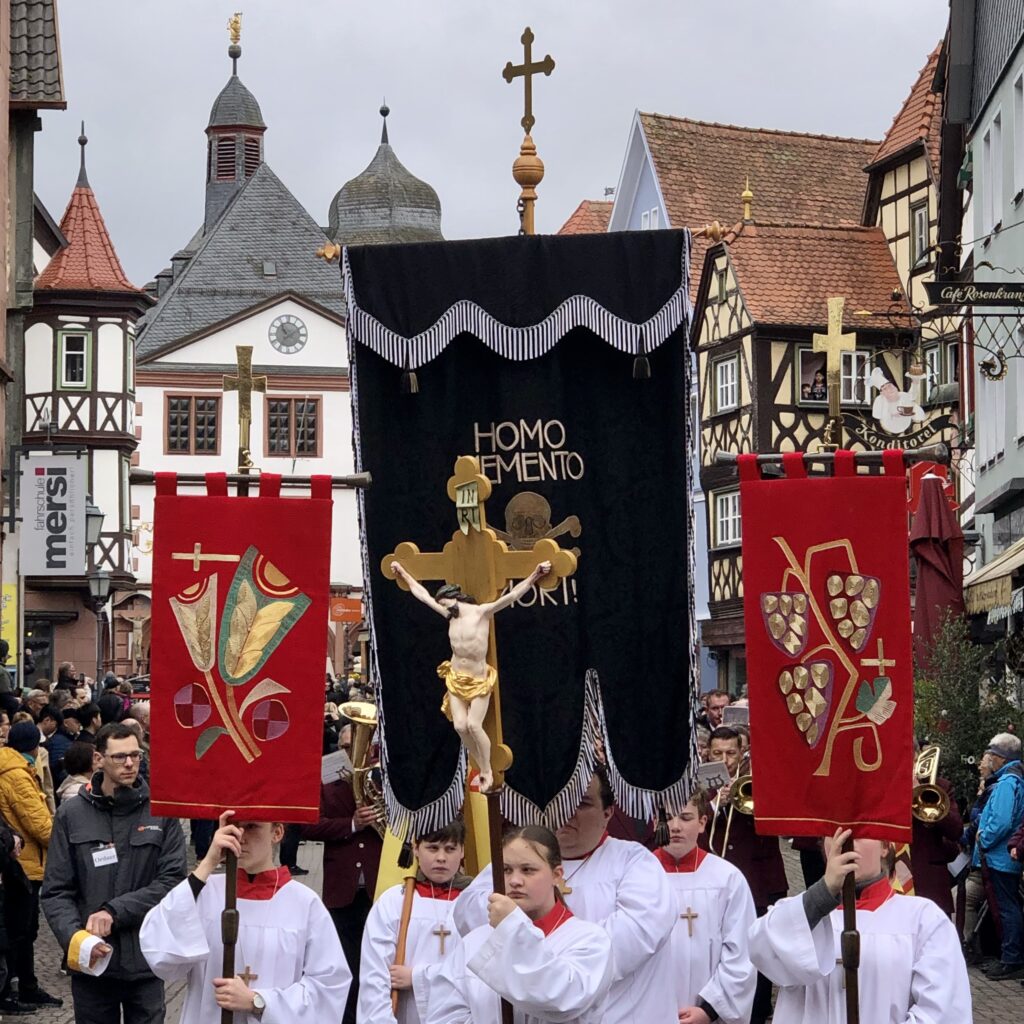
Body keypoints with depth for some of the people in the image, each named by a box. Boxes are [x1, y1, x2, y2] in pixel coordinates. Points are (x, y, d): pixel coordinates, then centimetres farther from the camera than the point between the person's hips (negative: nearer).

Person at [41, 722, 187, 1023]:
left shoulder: (161, 811, -2)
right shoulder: (71, 814, 1)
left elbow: (173, 880, -7)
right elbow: (56, 891, 1)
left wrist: (114, 911, -16)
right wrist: (73, 936, -17)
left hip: (146, 961, -1)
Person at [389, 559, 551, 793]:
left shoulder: (482, 612, -14)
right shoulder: (450, 615, 0)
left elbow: (512, 595, -22)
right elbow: (421, 593, 11)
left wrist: (535, 575, -31)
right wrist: (403, 574, 20)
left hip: (479, 680, -5)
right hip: (456, 678, 5)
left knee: (474, 725, -14)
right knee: (460, 726, -5)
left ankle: (487, 770, 4)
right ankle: (483, 768, 11)